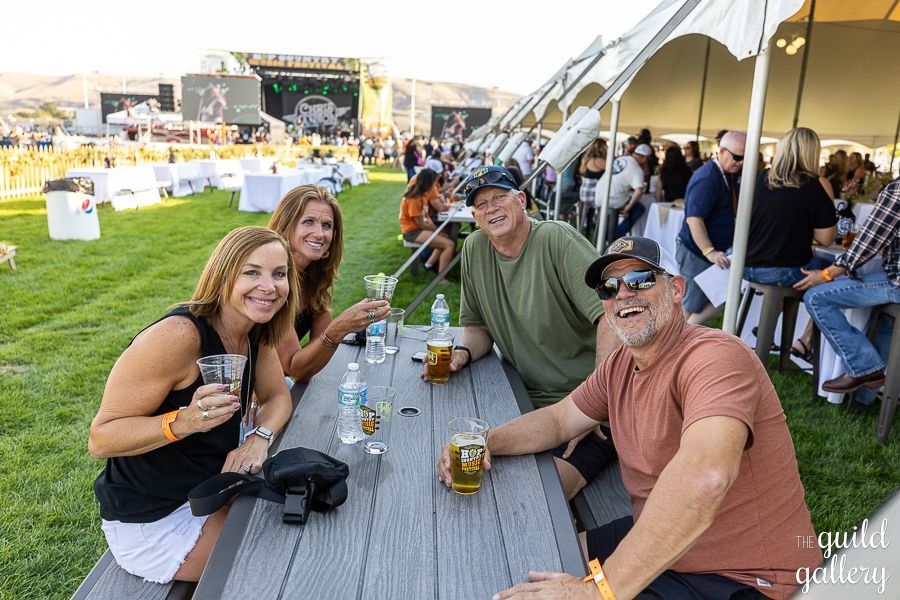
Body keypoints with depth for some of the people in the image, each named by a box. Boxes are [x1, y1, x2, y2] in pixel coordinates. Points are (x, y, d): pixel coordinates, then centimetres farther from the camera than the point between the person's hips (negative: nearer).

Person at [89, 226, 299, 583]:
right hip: (152, 522, -7)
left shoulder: (255, 332, -5)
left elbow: (277, 397, 5)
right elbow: (100, 440, -24)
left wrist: (259, 437, -16)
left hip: (213, 485, 8)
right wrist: (183, 421, -40)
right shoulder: (178, 336, -30)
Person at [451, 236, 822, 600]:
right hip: (658, 541, 8)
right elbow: (558, 419, 13)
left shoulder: (714, 357, -27)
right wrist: (486, 442, -6)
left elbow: (705, 478, -43)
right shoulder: (620, 365, 2)